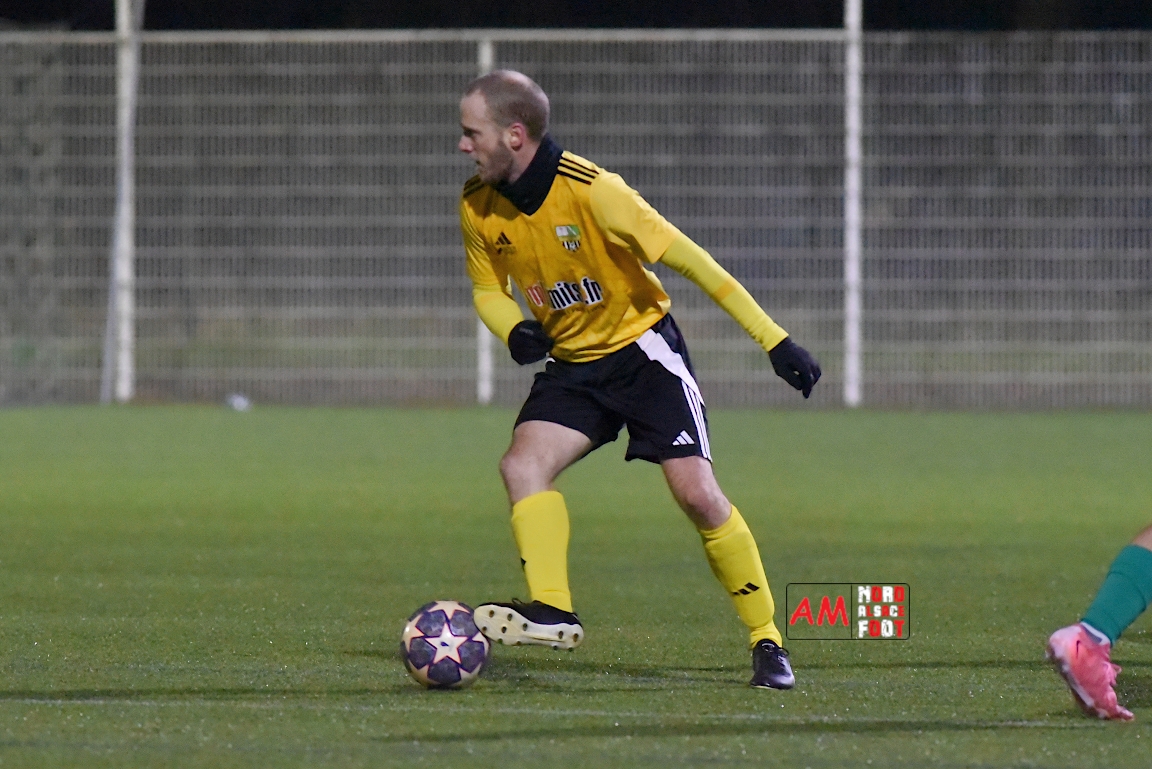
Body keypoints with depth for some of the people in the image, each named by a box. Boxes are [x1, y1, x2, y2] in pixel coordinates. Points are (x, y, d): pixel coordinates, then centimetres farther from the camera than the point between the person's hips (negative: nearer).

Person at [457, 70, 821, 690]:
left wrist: (773, 339, -22)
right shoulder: (478, 208, -7)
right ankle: (551, 611, -25)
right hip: (571, 363, 6)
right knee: (522, 464, -20)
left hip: (642, 348, -5)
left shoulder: (590, 190, -25)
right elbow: (488, 288, 11)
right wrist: (514, 331, -15)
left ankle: (766, 640, -2)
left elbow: (685, 257, -22)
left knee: (696, 492, -14)